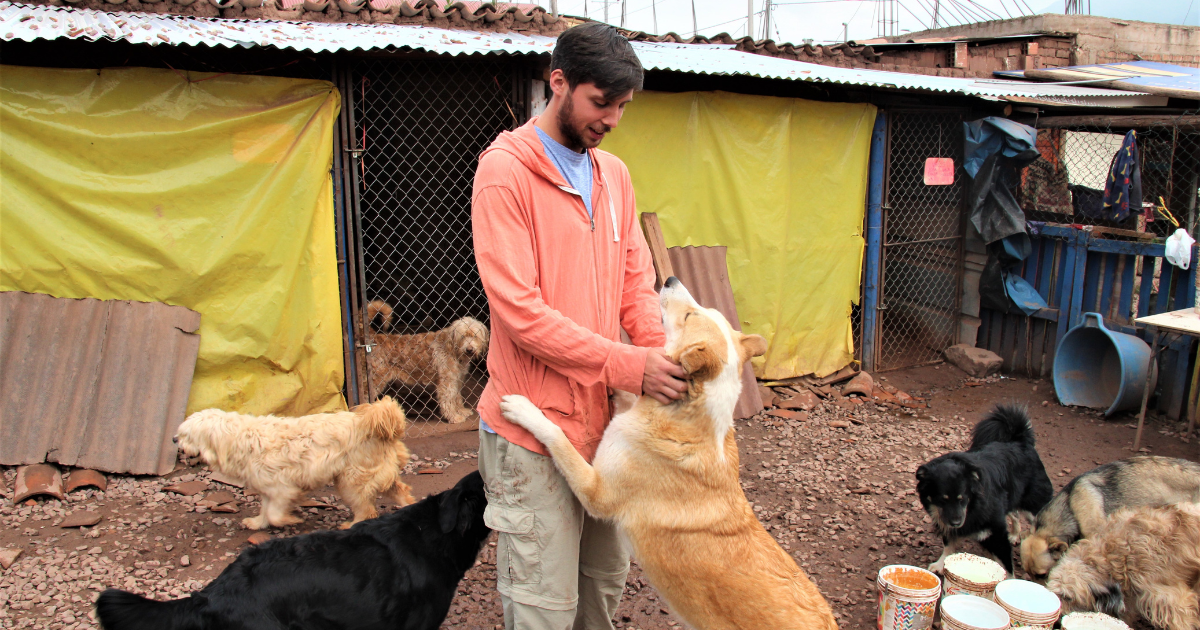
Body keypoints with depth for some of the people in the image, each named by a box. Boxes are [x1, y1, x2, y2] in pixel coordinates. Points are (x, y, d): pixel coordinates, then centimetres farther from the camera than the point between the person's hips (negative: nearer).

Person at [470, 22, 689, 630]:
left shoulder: (613, 173, 11)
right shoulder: (504, 171, -11)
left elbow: (635, 280, 11)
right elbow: (520, 311, -19)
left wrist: (664, 354, -7)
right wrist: (628, 365, -20)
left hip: (605, 417, 7)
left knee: (607, 577, 19)